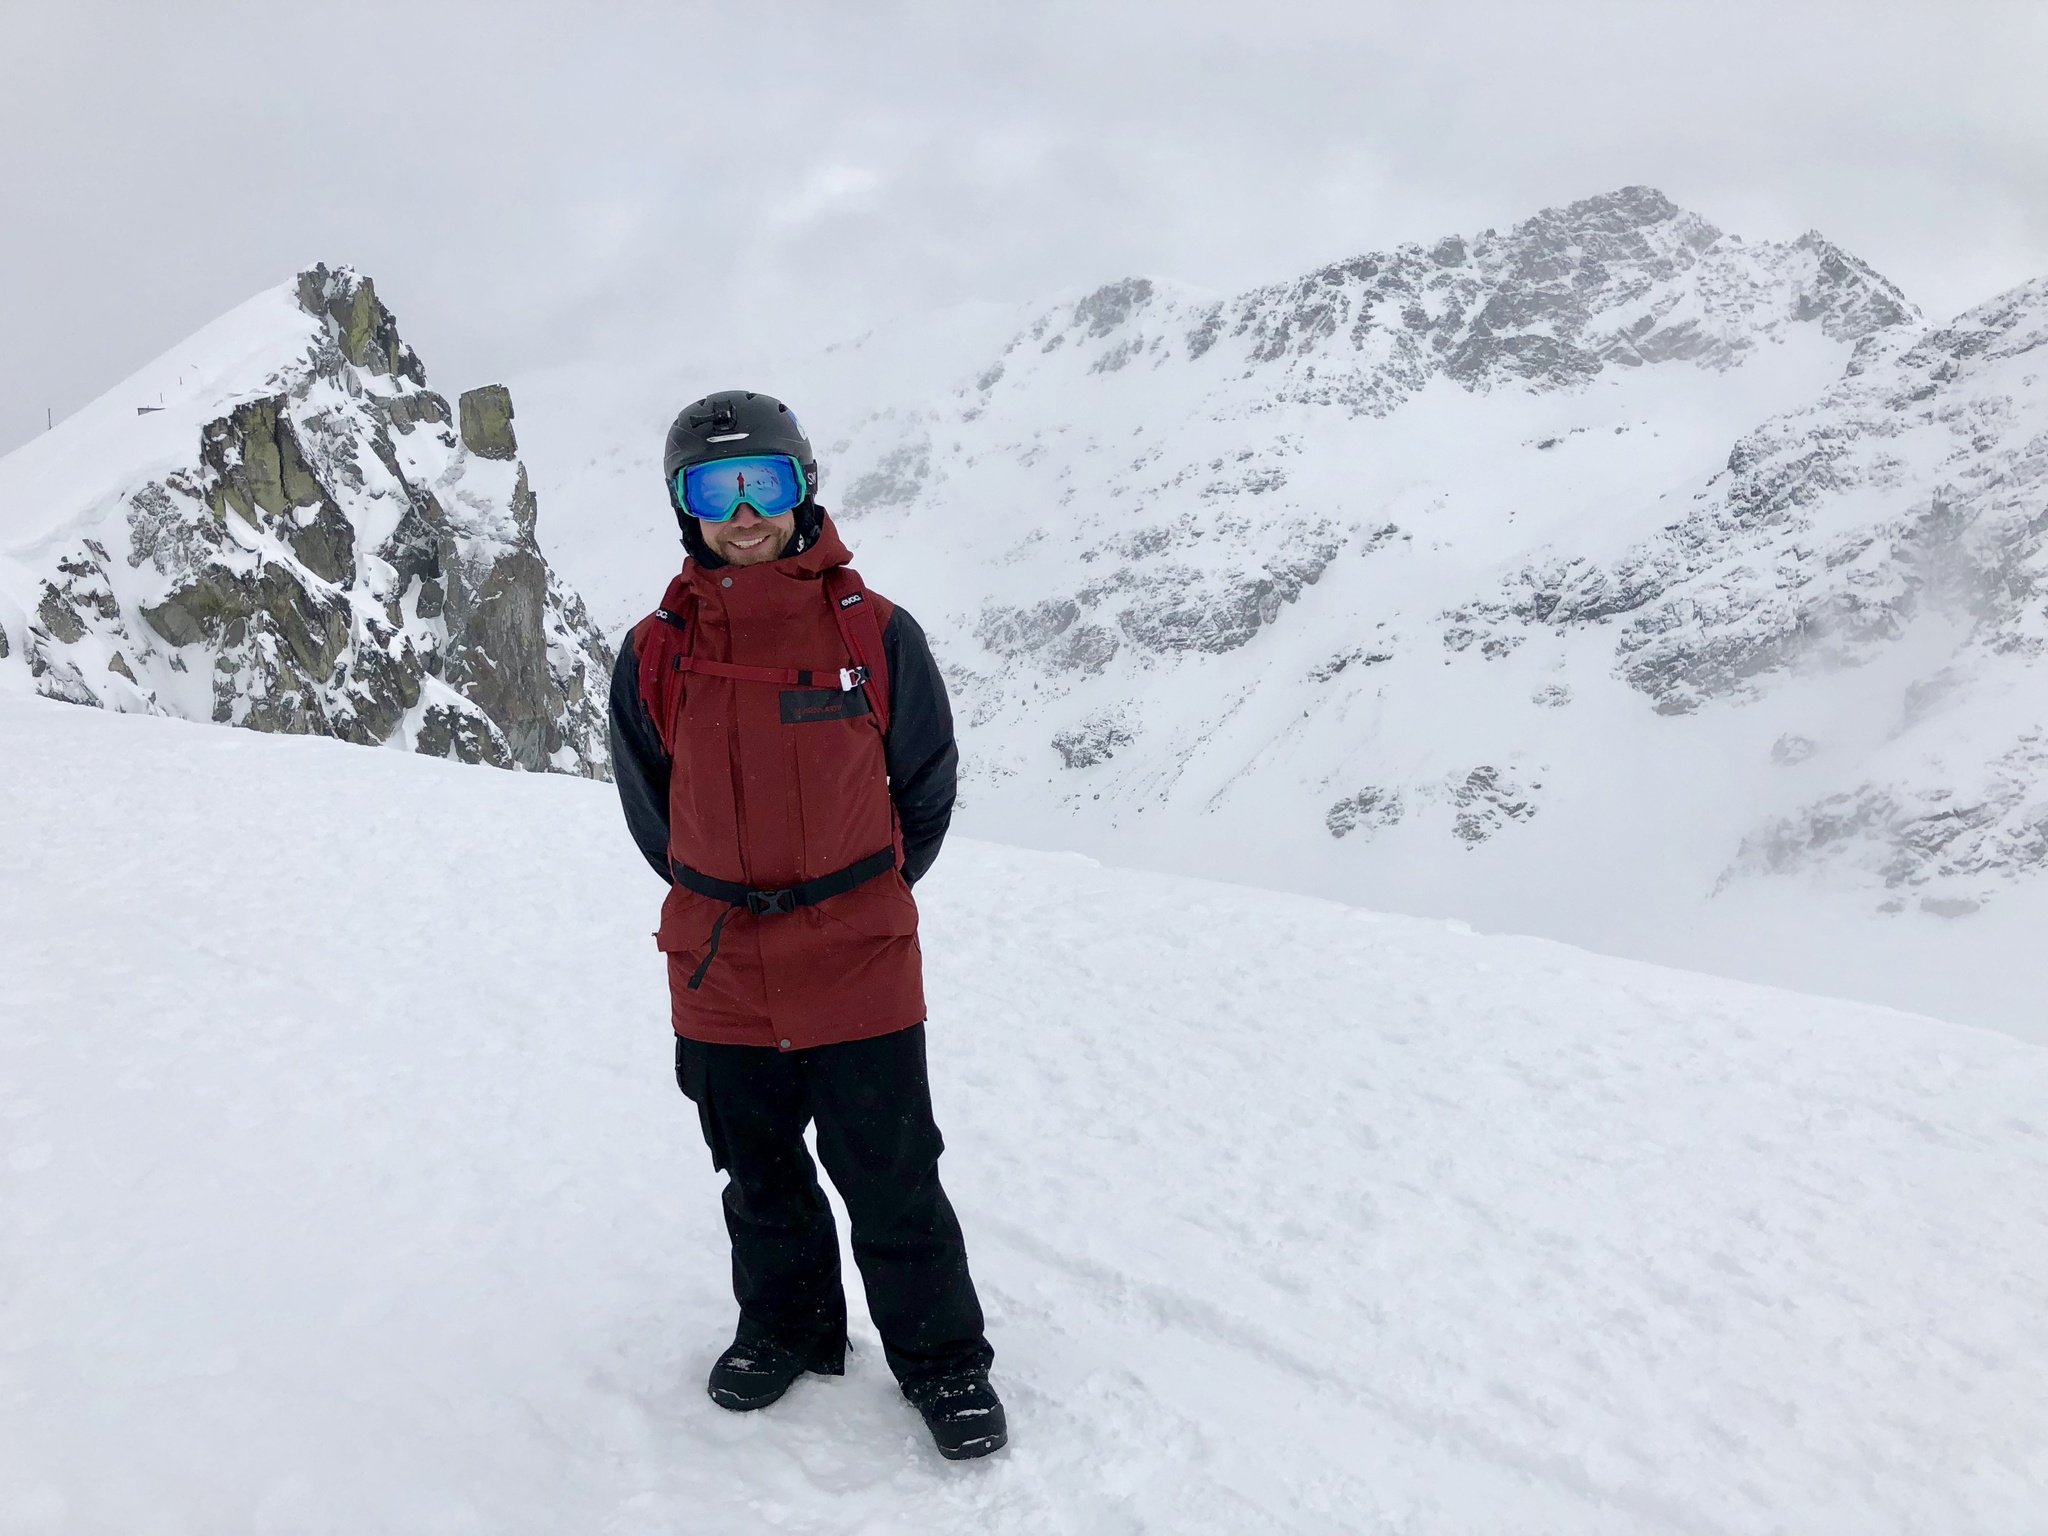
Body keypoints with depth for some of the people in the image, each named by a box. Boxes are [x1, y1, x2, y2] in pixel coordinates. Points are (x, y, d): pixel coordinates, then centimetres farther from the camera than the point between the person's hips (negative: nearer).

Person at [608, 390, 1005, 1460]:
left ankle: (941, 1359, 27)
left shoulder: (874, 632, -8)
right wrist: (725, 901, 11)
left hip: (860, 968, -3)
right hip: (718, 975, 3)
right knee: (759, 1178, 20)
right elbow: (649, 808, 11)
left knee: (891, 1182, 6)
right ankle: (787, 1328, 43)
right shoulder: (656, 652, -2)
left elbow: (926, 784, 3)